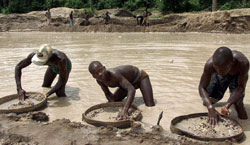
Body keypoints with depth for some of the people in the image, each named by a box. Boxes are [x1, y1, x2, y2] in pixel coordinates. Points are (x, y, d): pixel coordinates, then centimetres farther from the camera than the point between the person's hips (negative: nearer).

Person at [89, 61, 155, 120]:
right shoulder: (99, 81, -21)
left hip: (140, 77, -6)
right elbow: (108, 94, -3)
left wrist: (125, 110, -61)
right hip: (129, 82, 6)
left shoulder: (114, 74, -43)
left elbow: (131, 89, -51)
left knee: (150, 106, -18)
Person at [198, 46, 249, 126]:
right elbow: (202, 87, -32)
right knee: (210, 99, -3)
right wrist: (210, 108, -46)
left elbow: (241, 87, -33)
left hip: (237, 74, -1)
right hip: (219, 77, 1)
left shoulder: (243, 63, -44)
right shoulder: (210, 64, -40)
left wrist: (227, 105, -46)